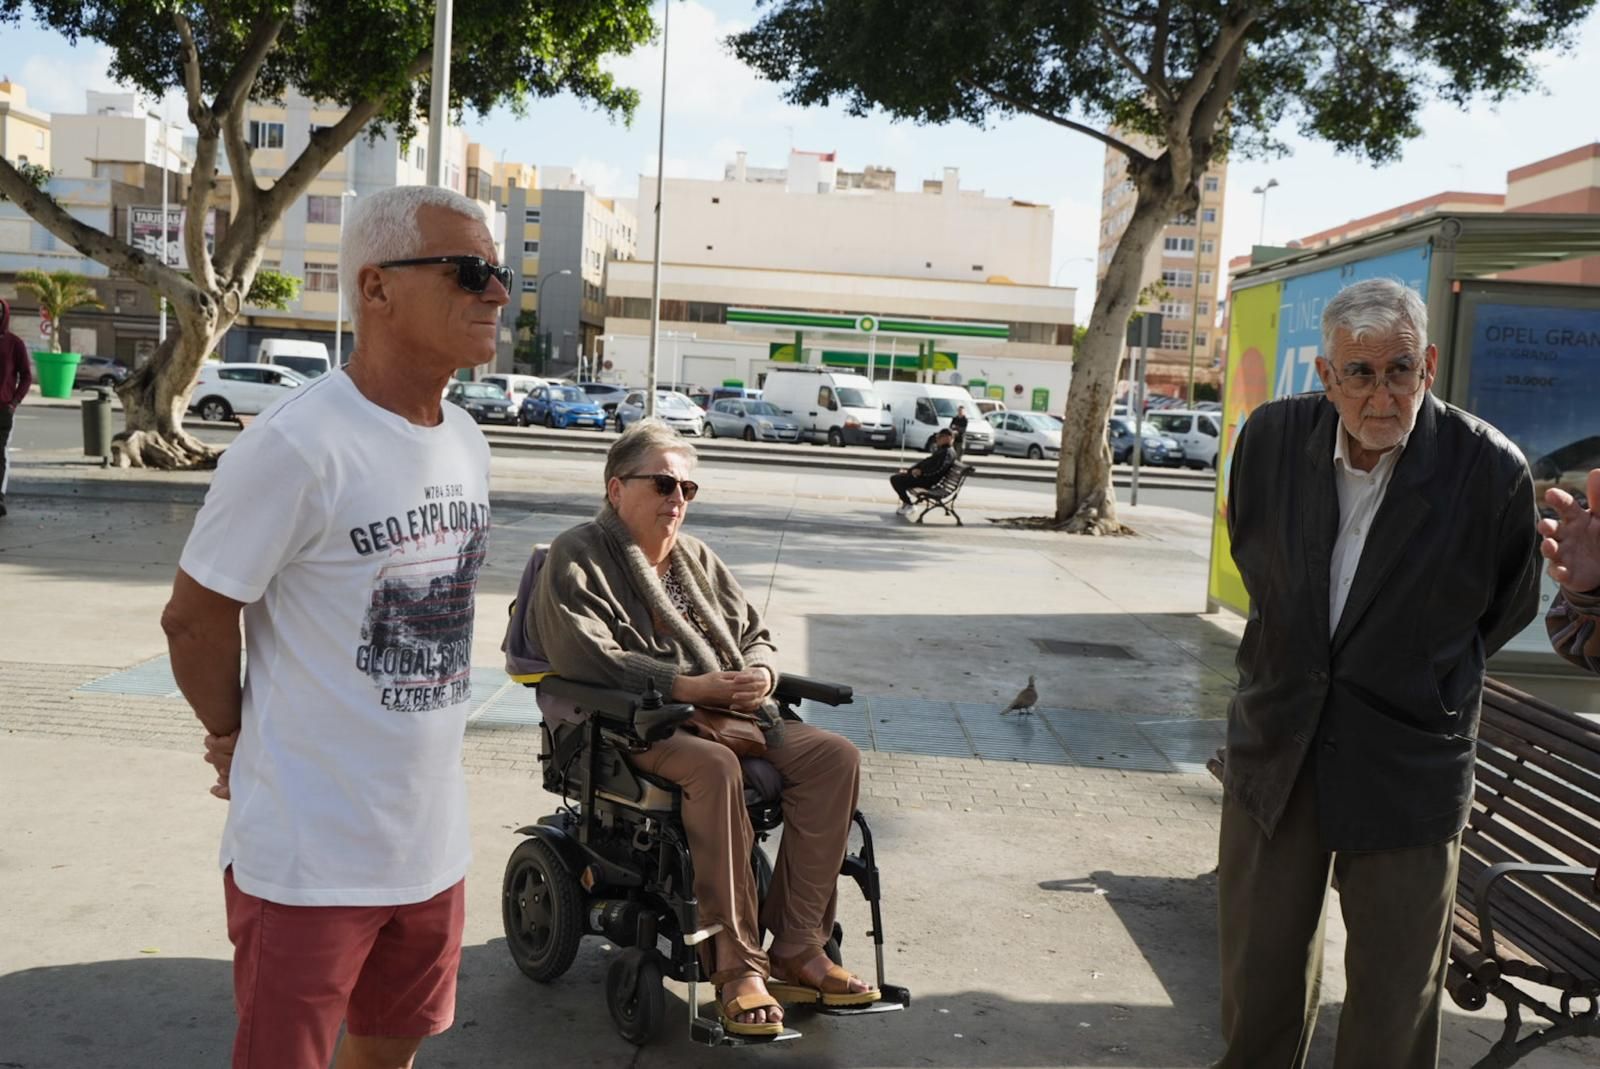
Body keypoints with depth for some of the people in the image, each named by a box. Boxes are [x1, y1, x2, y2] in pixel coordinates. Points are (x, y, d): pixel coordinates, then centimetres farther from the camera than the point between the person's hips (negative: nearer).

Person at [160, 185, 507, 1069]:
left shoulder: (466, 441, 5)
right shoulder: (297, 444, -20)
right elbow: (195, 617, -13)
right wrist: (238, 742, 1)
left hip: (432, 837, 7)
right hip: (309, 852, -7)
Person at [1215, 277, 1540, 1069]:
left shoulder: (1490, 469, -16)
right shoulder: (1271, 437, -6)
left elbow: (1507, 609, 4)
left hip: (1408, 765, -3)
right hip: (1277, 751, 3)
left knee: (1394, 1003, 8)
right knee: (1259, 976, 17)